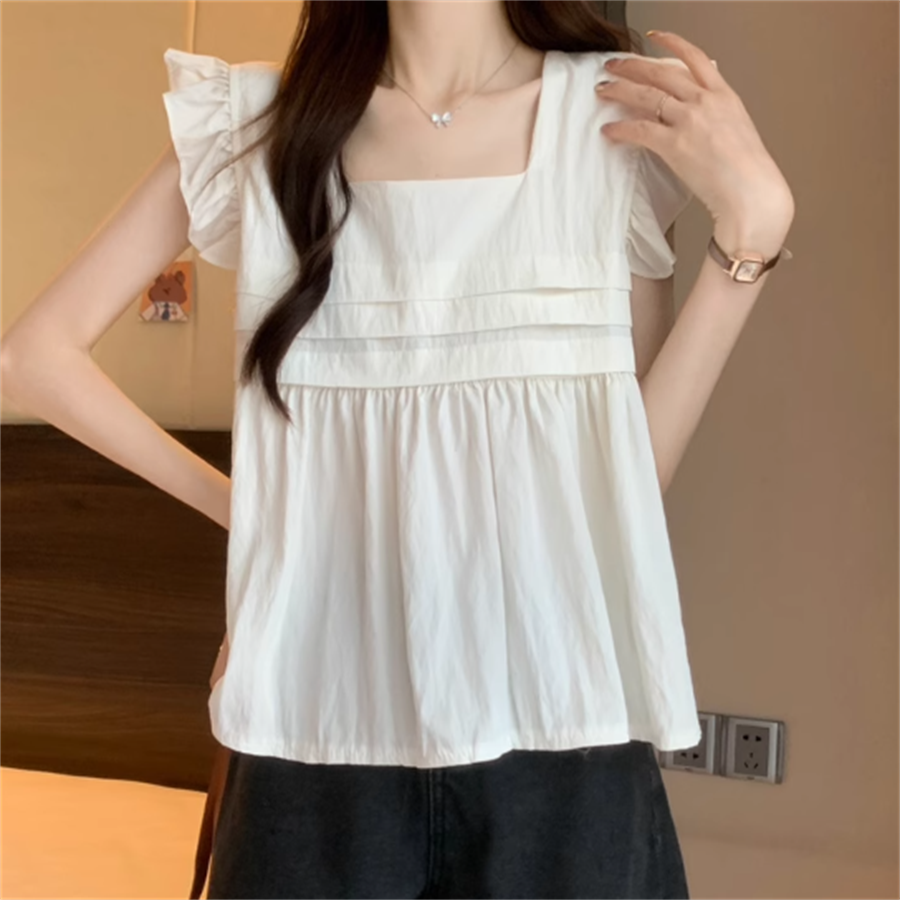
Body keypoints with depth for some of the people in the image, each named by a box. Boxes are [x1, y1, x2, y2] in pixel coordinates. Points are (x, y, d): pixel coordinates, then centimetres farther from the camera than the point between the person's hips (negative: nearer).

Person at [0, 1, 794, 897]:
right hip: (323, 718, 0)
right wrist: (230, 502, 4)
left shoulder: (620, 116, 2)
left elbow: (635, 465, 0)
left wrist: (752, 223, -6)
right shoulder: (255, 123, 2)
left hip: (554, 717, 1)